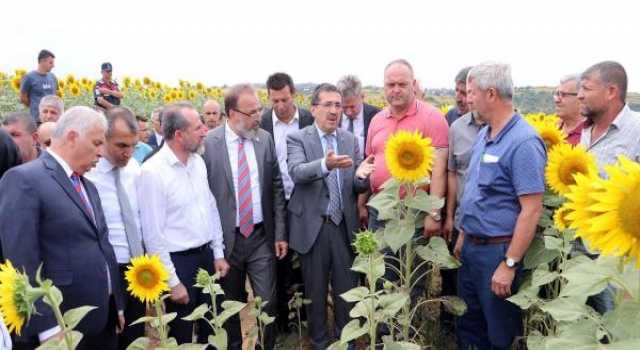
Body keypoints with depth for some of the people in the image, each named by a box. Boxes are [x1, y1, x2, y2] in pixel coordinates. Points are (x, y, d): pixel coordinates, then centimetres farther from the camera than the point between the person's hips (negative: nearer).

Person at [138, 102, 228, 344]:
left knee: (212, 327, 20)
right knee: (181, 333, 13)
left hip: (207, 256, 6)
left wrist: (218, 253, 9)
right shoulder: (153, 171, -18)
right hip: (178, 261, -6)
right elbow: (153, 234, -16)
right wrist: (173, 281, -14)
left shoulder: (198, 161, 2)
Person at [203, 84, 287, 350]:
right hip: (227, 238, -1)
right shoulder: (208, 143, -9)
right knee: (231, 304, 15)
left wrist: (280, 233, 1)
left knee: (267, 302, 5)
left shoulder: (265, 140, 0)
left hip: (262, 236, 2)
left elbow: (276, 189, 4)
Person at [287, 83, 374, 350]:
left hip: (344, 225, 3)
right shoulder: (297, 138, -5)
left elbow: (359, 188, 2)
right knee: (315, 291, 13)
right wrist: (325, 164, -43)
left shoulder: (351, 140, 5)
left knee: (347, 289, 14)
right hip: (313, 226, -2)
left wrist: (360, 175, -22)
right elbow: (297, 172, -24)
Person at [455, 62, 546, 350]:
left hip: (497, 250, -8)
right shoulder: (484, 135, 7)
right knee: (468, 323, 21)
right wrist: (463, 235, 14)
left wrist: (509, 264, -21)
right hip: (470, 247, 8)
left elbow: (531, 210, -21)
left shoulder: (524, 142, -19)